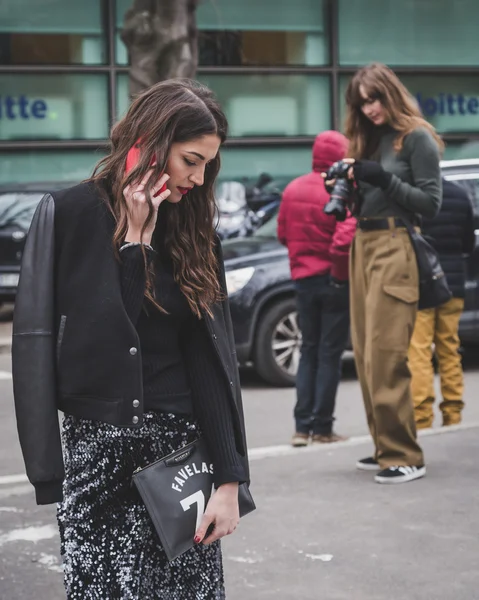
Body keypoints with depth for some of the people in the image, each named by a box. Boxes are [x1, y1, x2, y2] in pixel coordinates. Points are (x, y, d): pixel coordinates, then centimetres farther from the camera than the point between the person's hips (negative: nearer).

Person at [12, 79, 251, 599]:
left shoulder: (193, 232, 7)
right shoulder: (68, 215, -4)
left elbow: (212, 357, 1)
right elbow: (35, 343, -11)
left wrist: (229, 479, -4)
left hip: (183, 444, 3)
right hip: (96, 445, -3)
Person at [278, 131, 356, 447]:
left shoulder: (293, 189, 4)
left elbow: (283, 234, 11)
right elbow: (345, 239, -25)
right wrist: (341, 272, -11)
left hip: (304, 279, 5)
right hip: (335, 281, -5)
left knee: (309, 351, 14)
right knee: (330, 354, 3)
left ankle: (303, 426, 10)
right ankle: (322, 428, 5)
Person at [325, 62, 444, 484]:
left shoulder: (417, 138, -2)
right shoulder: (368, 140, 19)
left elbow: (431, 203, -7)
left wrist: (384, 179, -15)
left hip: (396, 249, -7)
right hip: (363, 246, 8)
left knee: (385, 356, -13)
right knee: (367, 355, 6)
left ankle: (404, 456, -10)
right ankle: (386, 448, 13)